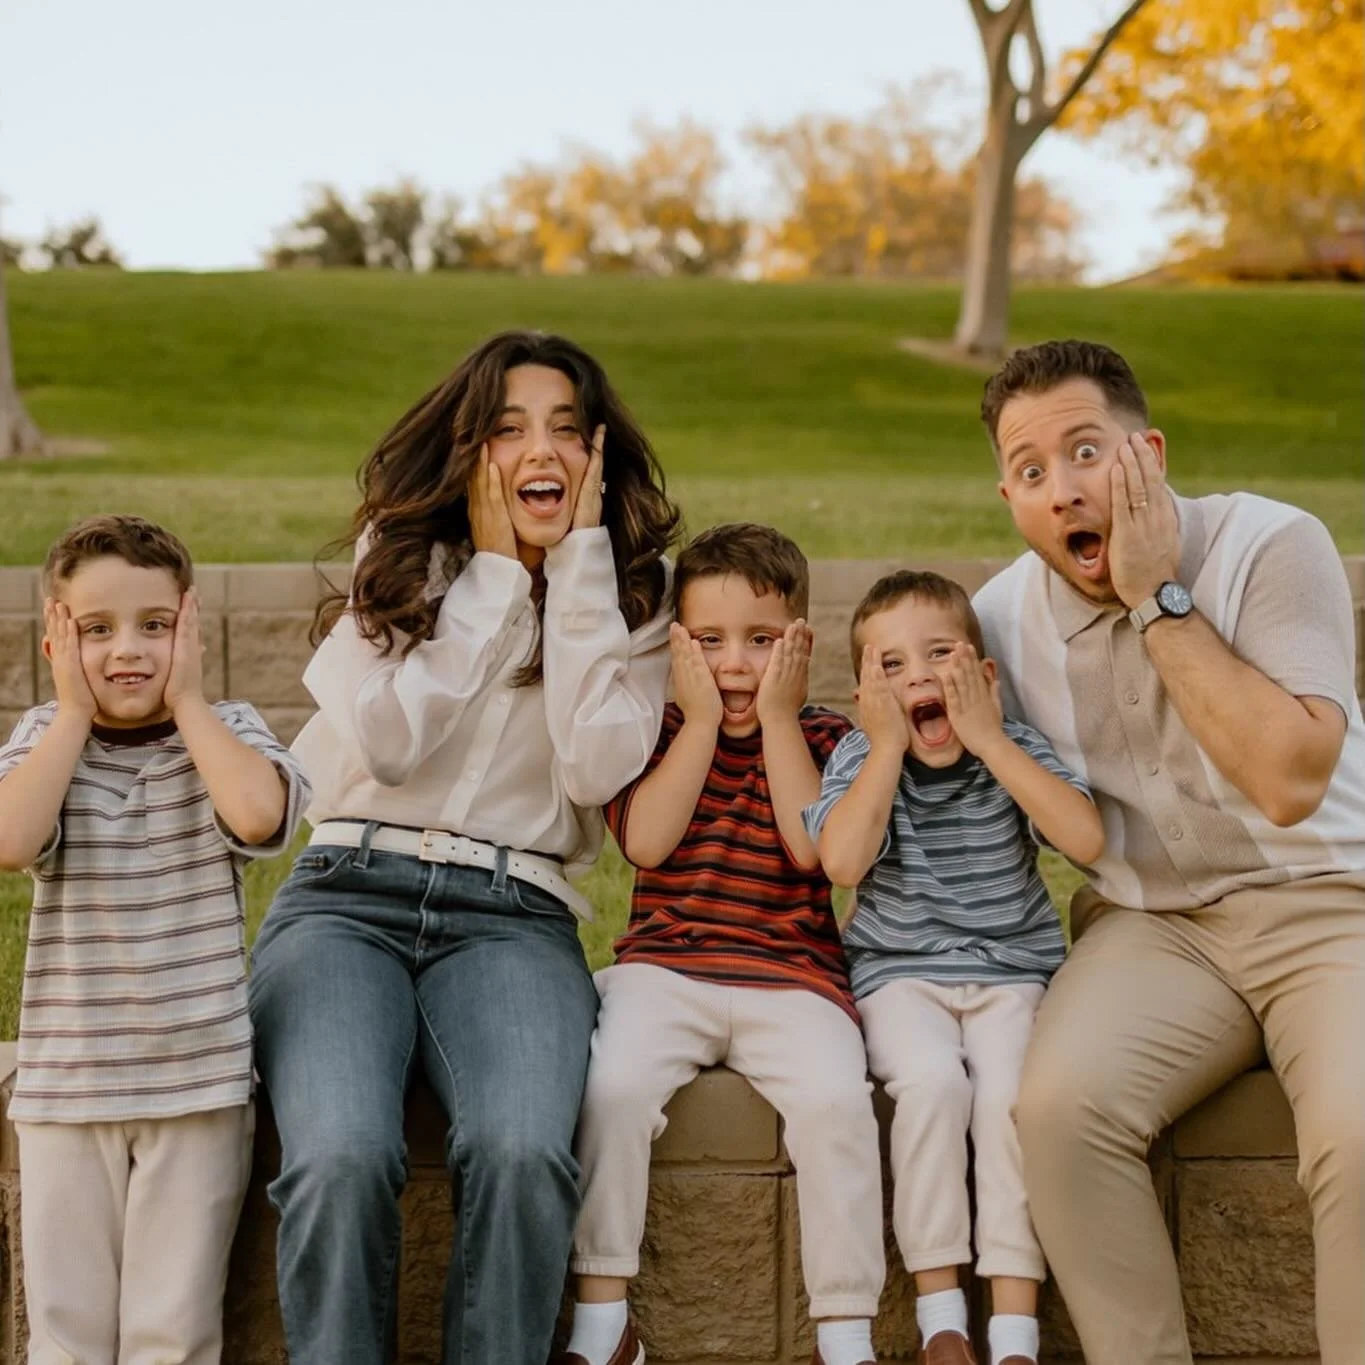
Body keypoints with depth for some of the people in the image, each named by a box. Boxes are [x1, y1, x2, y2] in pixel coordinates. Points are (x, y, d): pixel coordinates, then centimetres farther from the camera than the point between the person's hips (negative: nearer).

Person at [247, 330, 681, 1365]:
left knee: (521, 1155, -32)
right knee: (342, 1159, -31)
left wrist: (577, 563, -4)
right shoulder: (400, 561, 11)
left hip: (514, 917, 0)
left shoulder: (630, 595, 11)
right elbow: (391, 742, -4)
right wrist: (494, 574, -2)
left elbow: (597, 769, -7)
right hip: (349, 897, 0)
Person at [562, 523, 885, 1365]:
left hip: (792, 975, 0)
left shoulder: (824, 737, 9)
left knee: (834, 1100, -28)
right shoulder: (660, 731, 10)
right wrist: (702, 722, -6)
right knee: (615, 1083, -28)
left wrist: (778, 719, -6)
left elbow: (810, 846, -9)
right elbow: (647, 840, -8)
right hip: (666, 966, 1)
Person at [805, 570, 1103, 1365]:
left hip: (1012, 971, 1)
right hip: (904, 973, 0)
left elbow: (1086, 841, -18)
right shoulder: (861, 758, -1)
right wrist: (889, 746, -16)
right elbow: (842, 861, -19)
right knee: (933, 1078, -30)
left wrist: (989, 741, -17)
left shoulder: (1017, 749, 0)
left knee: (1011, 1090, -28)